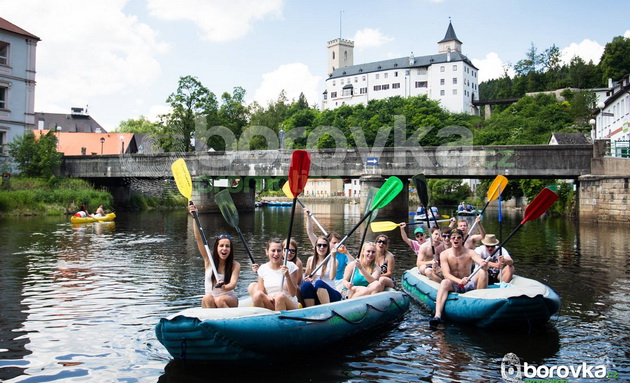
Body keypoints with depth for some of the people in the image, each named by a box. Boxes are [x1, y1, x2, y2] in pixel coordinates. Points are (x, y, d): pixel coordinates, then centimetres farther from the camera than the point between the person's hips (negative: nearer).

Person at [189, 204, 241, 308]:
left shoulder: (235, 265, -5)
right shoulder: (209, 260, 0)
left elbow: (233, 284, -19)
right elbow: (199, 239, -7)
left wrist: (224, 287, -44)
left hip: (229, 299, -2)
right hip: (210, 302, 2)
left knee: (220, 300, -33)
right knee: (207, 298, -31)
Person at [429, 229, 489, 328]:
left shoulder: (470, 253, -3)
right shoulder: (444, 254, -5)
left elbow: (483, 263, -19)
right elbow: (446, 274, -16)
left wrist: (484, 265, -45)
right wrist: (460, 281, -35)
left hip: (469, 285, 1)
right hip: (453, 285, -1)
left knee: (482, 272, -23)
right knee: (444, 282, -35)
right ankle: (437, 316, -52)